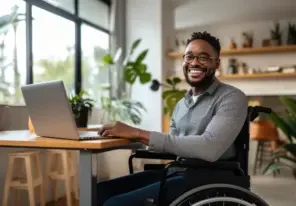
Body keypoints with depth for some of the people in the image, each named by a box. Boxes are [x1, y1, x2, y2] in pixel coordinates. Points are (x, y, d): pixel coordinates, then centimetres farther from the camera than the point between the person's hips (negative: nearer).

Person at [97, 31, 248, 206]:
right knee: (102, 189, -3)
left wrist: (140, 133, -25)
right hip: (176, 172, 7)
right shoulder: (181, 105, 17)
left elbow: (209, 149, -25)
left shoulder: (232, 98, -8)